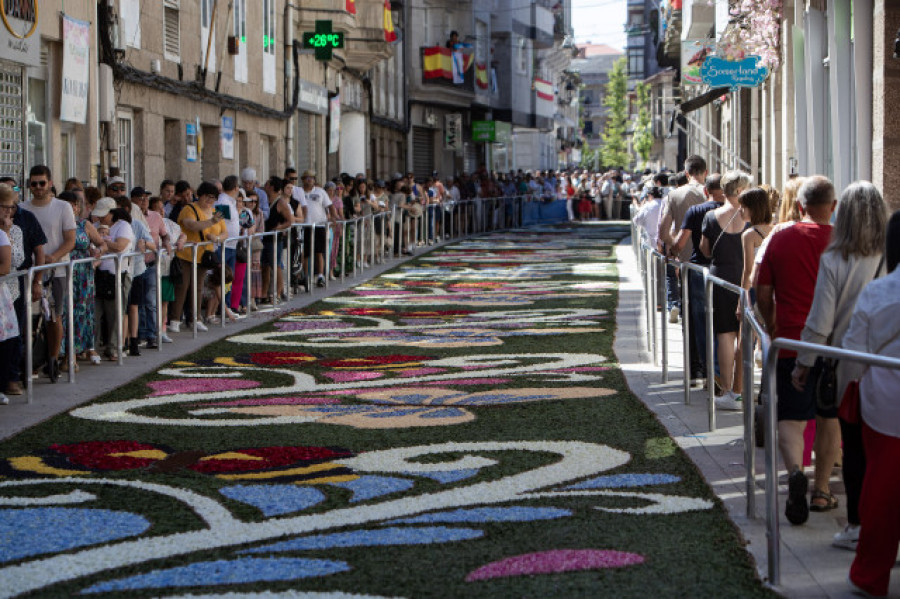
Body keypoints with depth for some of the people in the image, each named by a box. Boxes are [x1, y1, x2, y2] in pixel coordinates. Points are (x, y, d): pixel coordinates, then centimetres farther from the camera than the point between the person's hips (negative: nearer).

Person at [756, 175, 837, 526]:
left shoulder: (780, 239, -1)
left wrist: (772, 328, 21)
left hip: (792, 341, -1)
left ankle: (795, 470, -26)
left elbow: (762, 294, 4)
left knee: (791, 417, 0)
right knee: (828, 418, 16)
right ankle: (822, 486, 20)